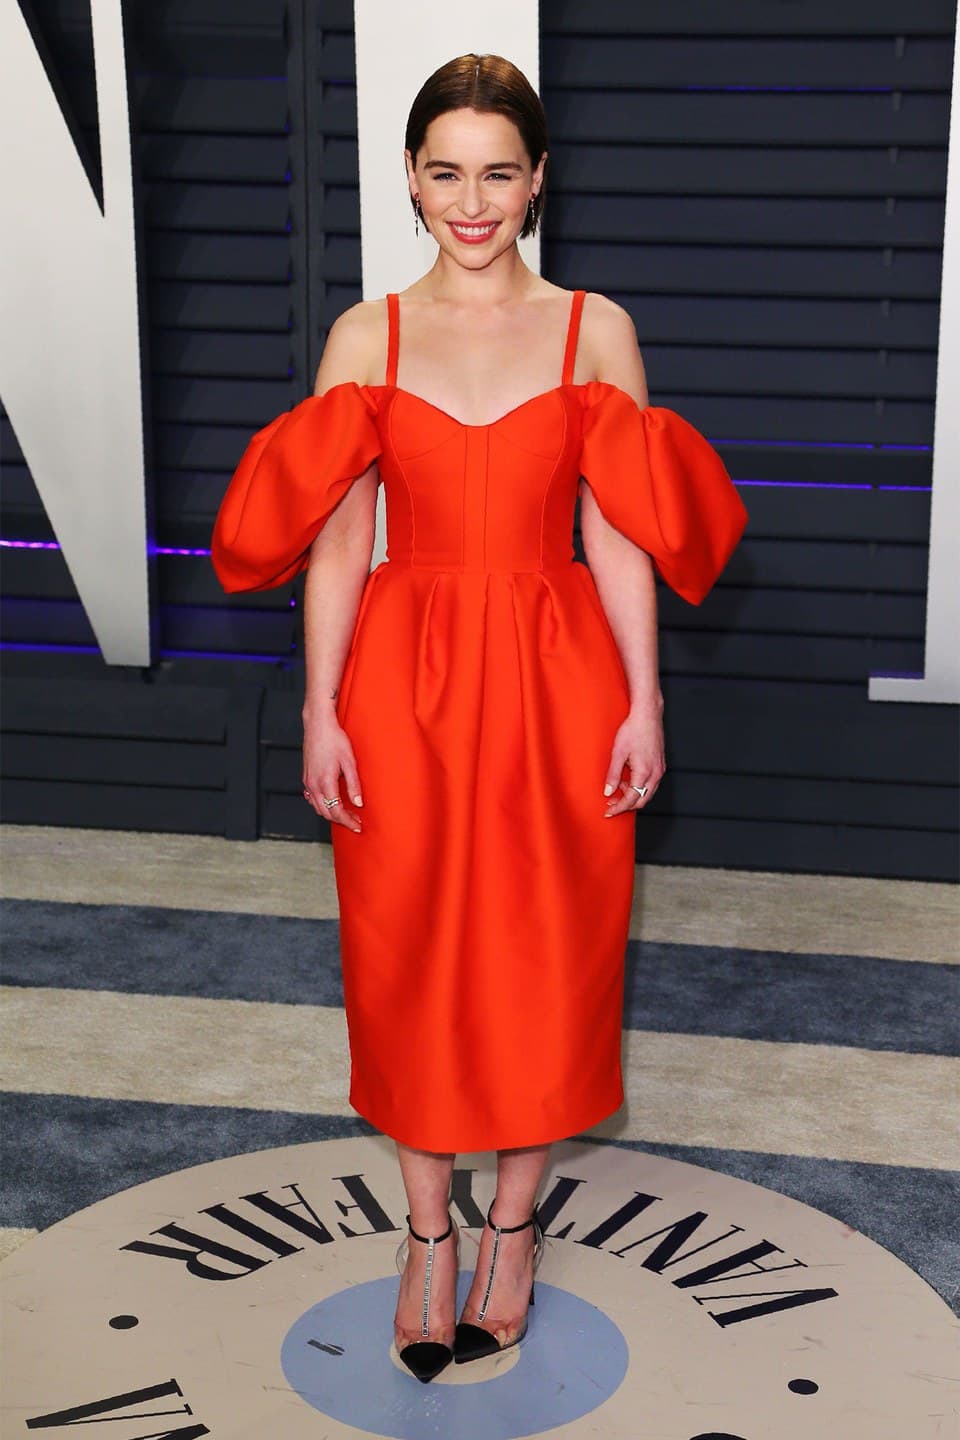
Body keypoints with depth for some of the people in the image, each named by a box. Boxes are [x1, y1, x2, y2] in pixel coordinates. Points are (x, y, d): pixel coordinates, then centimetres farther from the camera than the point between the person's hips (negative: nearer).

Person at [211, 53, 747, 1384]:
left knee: (546, 955, 8)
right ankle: (429, 1232, 28)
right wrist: (322, 712, -5)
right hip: (405, 685, 1)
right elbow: (336, 538, 0)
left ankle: (514, 1221, 29)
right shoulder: (366, 338, 2)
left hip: (554, 685, 0)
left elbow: (618, 532, 0)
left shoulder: (596, 330, 1)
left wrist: (642, 703, -5)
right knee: (410, 958, 8)